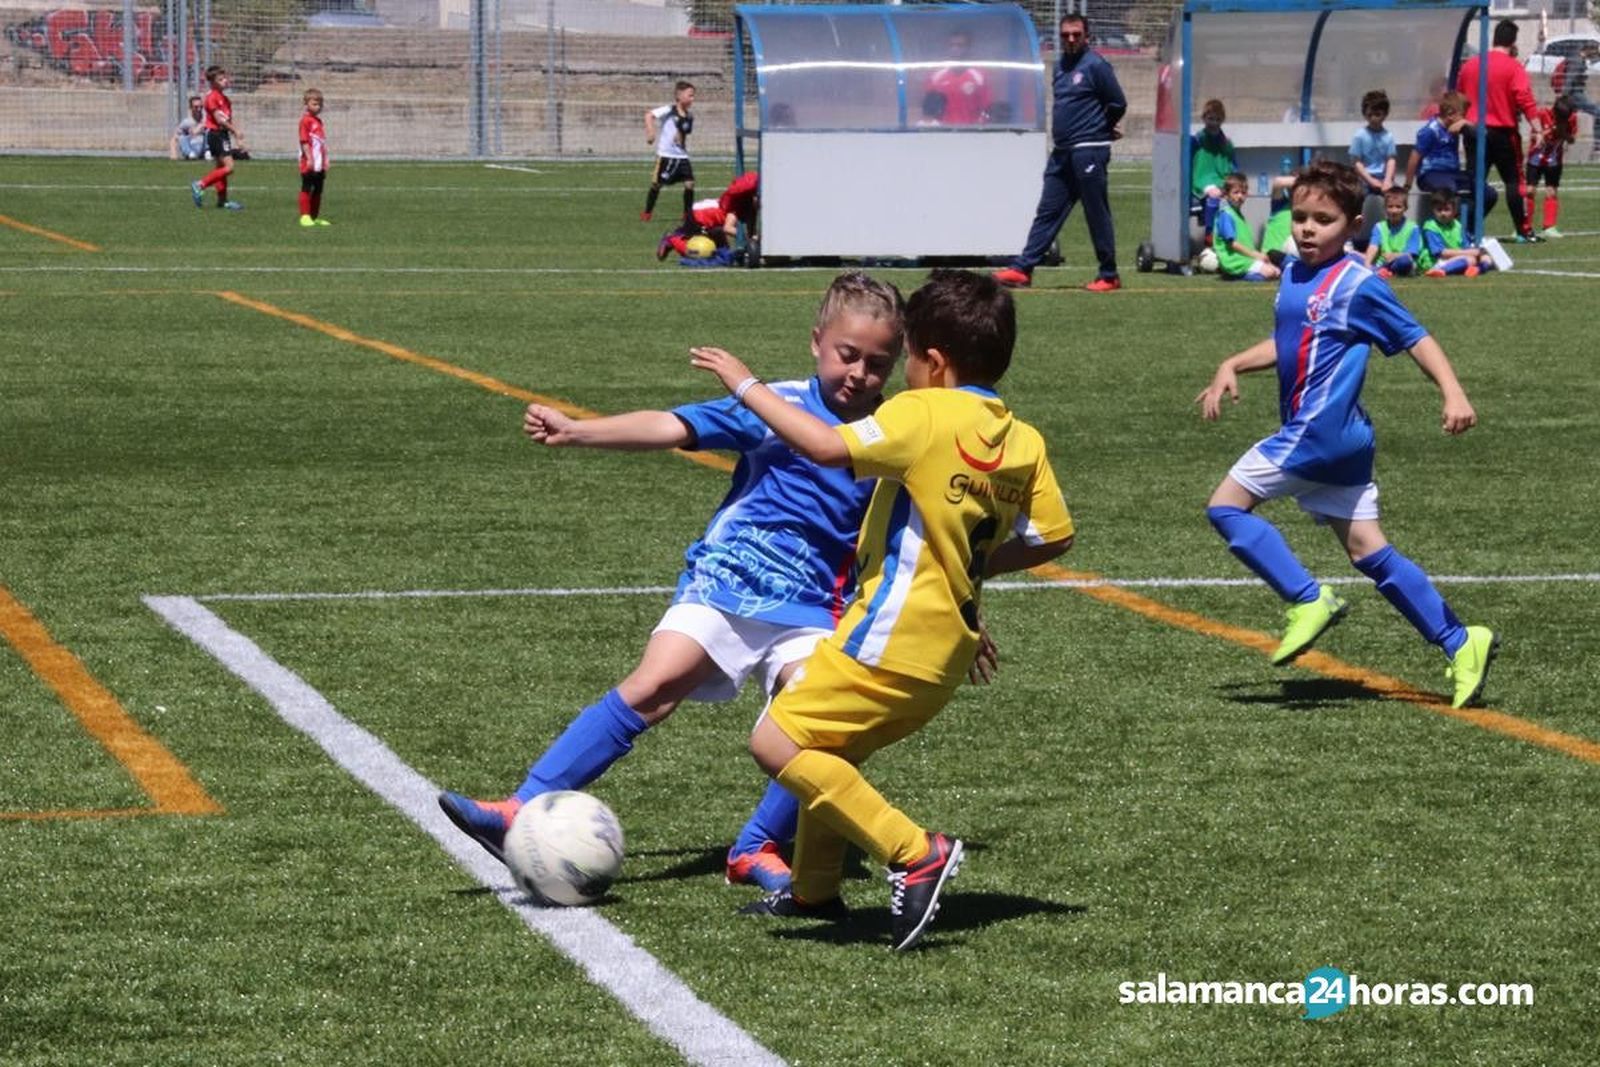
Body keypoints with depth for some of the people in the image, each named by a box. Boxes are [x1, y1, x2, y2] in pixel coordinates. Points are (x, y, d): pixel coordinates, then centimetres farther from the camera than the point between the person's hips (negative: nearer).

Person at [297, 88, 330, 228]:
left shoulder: (318, 121, 17)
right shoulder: (305, 120, -9)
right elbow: (304, 141, -15)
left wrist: (325, 161, 20)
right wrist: (309, 159, -20)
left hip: (319, 164, 8)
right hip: (309, 164, -8)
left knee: (318, 190, 12)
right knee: (306, 189, -5)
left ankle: (315, 216, 19)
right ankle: (305, 216, -5)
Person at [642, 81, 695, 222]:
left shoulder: (689, 118, 8)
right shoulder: (669, 110, -11)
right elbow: (649, 115, -21)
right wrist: (651, 133, -31)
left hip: (682, 156, 5)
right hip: (665, 155, -5)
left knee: (689, 183, -4)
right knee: (657, 183, 3)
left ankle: (688, 213, 10)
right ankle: (647, 212, 18)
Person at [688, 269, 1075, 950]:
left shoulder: (924, 415, -15)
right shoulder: (1023, 441, 7)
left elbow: (828, 447, -26)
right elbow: (1053, 536, 12)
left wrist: (746, 386, -16)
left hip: (895, 633, -9)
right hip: (947, 644, 9)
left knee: (777, 742, -11)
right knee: (827, 751, 24)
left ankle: (913, 854, -15)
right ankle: (814, 889, 34)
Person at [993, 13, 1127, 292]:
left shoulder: (1095, 66, -9)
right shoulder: (1061, 66, 15)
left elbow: (1118, 103, -7)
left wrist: (1102, 130, 6)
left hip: (1089, 151, -8)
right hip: (1062, 152, 8)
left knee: (1097, 215, -2)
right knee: (1048, 212, 6)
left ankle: (1109, 276, 5)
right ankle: (1022, 269, 5)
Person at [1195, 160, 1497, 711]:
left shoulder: (1358, 285, -10)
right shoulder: (1294, 275, 14)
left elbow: (1415, 338, -9)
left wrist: (1453, 392, -20)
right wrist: (1231, 366, 19)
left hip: (1321, 432, -9)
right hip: (1341, 440, 9)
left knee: (1227, 505, -6)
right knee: (1368, 550, 9)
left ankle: (1308, 601, -7)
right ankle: (1461, 644, 10)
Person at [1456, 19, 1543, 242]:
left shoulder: (1469, 65, 8)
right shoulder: (1513, 67, -7)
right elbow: (1525, 100, -17)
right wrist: (1537, 129, -18)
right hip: (1503, 132, -4)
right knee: (1514, 181, 5)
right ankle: (1524, 230, 5)